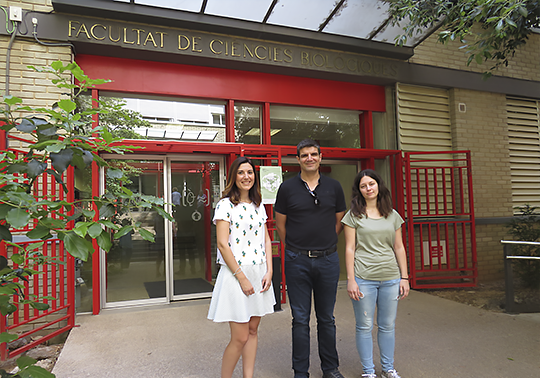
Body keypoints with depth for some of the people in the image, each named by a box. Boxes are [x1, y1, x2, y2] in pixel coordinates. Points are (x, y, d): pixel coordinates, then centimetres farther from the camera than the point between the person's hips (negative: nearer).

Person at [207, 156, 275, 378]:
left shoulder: (258, 206, 11)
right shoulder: (226, 205, -8)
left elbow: (266, 240, 13)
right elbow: (222, 244, -13)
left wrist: (269, 271, 1)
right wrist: (242, 278, -15)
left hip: (259, 273, 6)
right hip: (235, 274, -6)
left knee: (252, 330, 14)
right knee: (240, 337, -2)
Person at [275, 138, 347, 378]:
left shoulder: (334, 187, 5)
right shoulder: (287, 188, -1)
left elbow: (339, 221, 14)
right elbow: (280, 223, 7)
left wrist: (325, 245, 11)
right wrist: (296, 248, 8)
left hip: (328, 259, 2)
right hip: (297, 261, -1)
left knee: (327, 318, 14)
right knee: (300, 320, 7)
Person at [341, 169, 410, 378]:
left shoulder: (392, 215, 10)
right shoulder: (354, 215, -1)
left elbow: (399, 248, 12)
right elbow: (349, 249, -4)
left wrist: (404, 277, 8)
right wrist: (351, 280, -9)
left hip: (390, 278, 3)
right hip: (364, 278, -3)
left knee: (388, 325, 13)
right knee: (365, 326, 5)